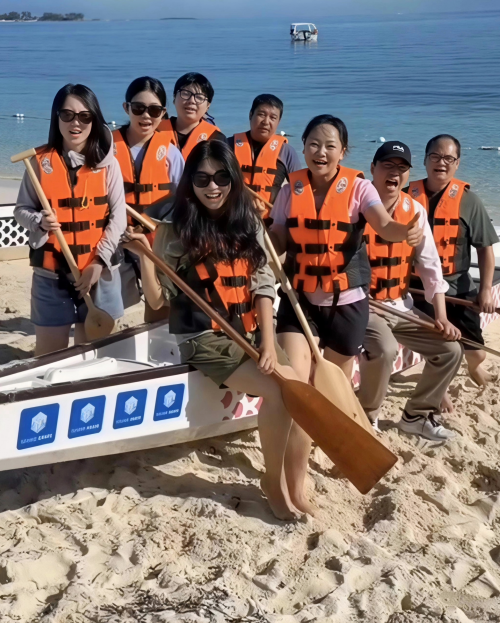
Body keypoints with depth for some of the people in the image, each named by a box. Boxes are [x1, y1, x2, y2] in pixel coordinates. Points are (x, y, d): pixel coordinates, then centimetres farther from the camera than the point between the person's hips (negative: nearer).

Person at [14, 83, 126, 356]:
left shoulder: (107, 162, 0)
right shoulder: (40, 161, 0)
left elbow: (118, 217, -1)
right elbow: (21, 209, 4)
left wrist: (99, 262, -11)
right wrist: (39, 221, -19)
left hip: (99, 272, 0)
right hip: (51, 273, 0)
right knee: (49, 354, 5)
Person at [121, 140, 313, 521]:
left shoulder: (248, 225, 9)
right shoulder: (175, 231, -3)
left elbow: (264, 287, 3)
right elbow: (157, 300, -3)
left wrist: (268, 343, -8)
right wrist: (144, 257, -19)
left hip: (251, 333, 4)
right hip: (205, 340, -4)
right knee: (280, 389, -24)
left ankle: (294, 482, -3)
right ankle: (274, 481, -2)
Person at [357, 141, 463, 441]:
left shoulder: (415, 211, 3)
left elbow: (430, 265, 4)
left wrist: (441, 316, -1)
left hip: (401, 305, 7)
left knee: (450, 349, 0)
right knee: (384, 350, -33)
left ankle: (417, 415, 20)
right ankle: (366, 417, -4)